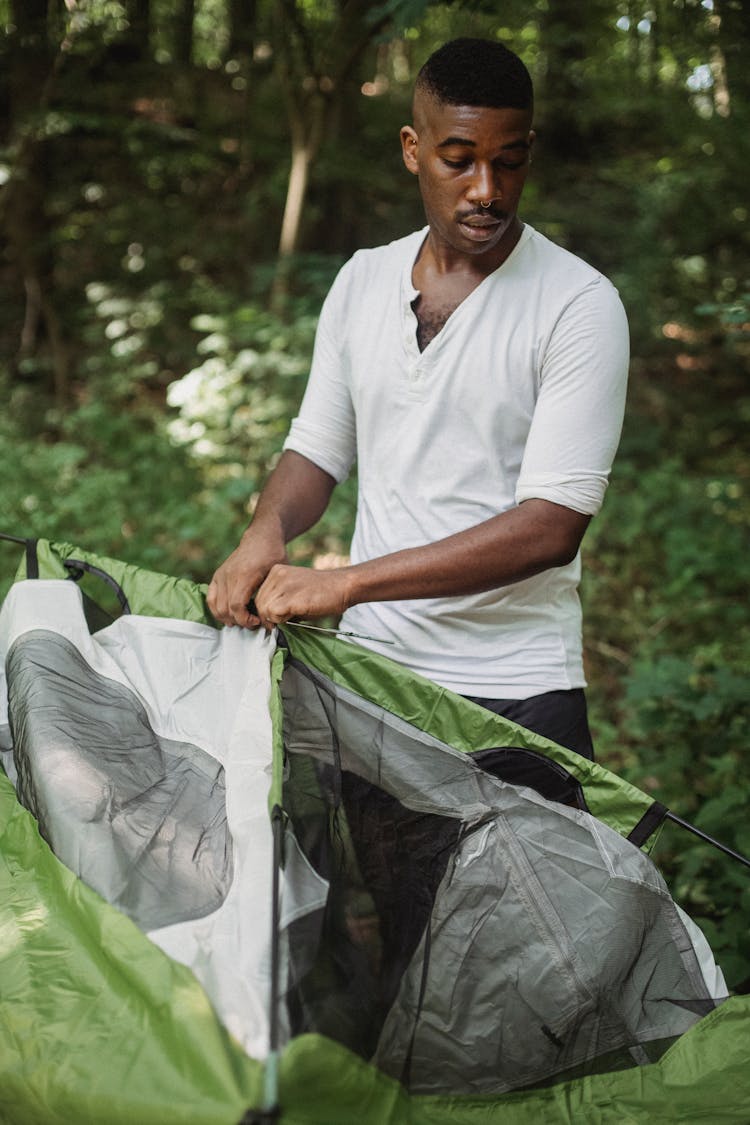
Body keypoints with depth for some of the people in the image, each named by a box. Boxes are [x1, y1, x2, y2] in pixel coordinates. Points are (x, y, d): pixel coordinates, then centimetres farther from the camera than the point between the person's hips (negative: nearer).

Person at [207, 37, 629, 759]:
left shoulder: (580, 304, -12)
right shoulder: (362, 280, 6)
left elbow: (554, 525, -19)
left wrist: (346, 582, -24)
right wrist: (265, 534, -9)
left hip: (516, 689, -4)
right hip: (366, 667, 4)